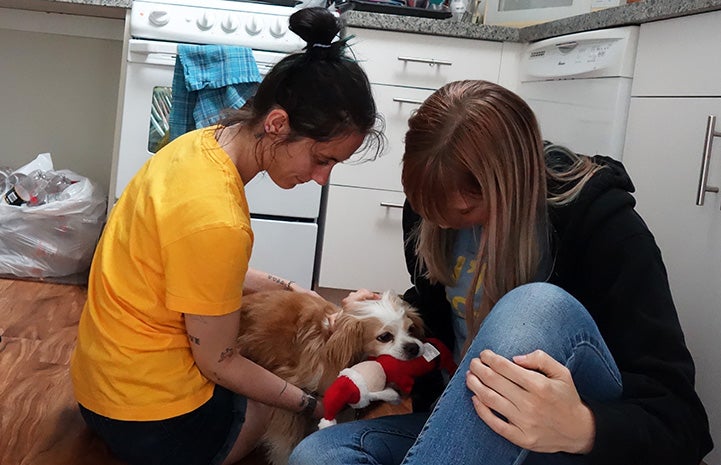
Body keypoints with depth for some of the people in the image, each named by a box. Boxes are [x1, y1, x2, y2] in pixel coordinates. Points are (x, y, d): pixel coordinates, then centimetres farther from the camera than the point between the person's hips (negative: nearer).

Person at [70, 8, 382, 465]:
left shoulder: (202, 142, -6)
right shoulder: (215, 224, -33)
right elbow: (218, 363, -20)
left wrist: (287, 288, 3)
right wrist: (311, 404, -10)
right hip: (150, 418, -8)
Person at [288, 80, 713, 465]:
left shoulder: (605, 229, -17)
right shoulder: (438, 207, -1)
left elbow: (680, 424, -22)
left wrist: (584, 430, -43)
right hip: (468, 422, 4)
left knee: (538, 307, -35)